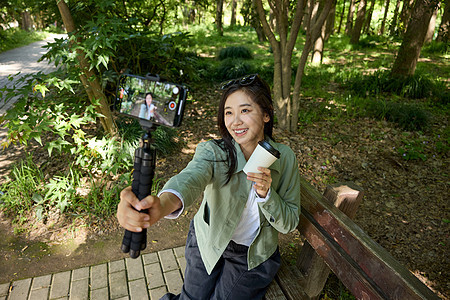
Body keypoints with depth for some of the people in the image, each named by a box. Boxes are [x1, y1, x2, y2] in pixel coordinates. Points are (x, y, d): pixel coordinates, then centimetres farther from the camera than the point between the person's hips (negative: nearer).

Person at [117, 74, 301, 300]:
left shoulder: (284, 157, -17)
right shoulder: (212, 151, -23)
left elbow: (289, 224, -12)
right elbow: (191, 177, -47)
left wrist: (266, 194, -33)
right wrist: (162, 205, -71)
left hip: (254, 256, 1)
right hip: (208, 243, 0)